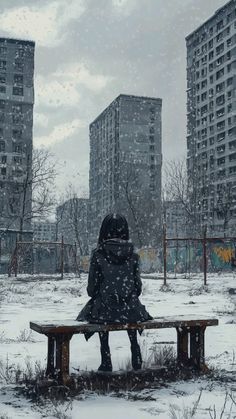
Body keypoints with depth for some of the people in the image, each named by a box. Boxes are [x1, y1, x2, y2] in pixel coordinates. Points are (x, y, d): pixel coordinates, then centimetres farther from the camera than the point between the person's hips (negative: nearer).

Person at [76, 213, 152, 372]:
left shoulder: (98, 254, -11)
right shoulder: (133, 254, -5)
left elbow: (92, 286, -6)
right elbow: (138, 284, 0)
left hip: (105, 310, -2)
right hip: (130, 309, 2)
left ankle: (106, 364, 34)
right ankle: (137, 362, 42)